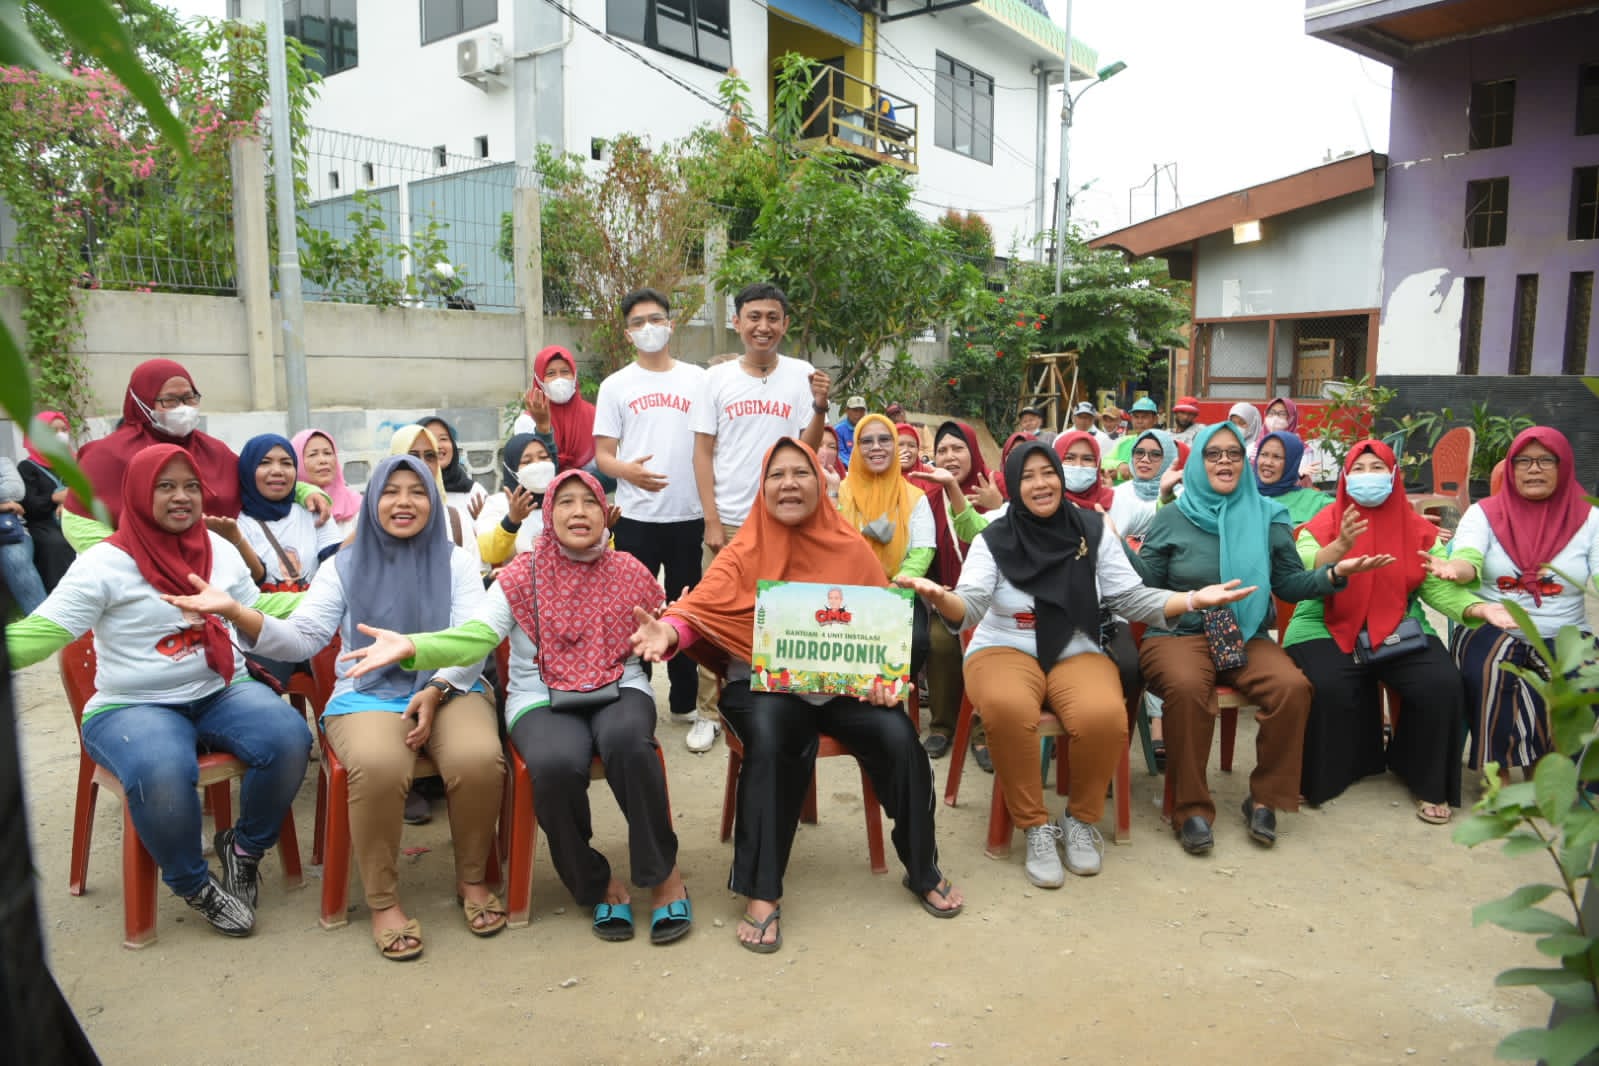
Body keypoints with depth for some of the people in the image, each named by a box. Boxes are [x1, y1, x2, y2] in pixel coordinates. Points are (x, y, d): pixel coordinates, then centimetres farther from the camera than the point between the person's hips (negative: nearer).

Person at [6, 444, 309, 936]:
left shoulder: (219, 549, 9)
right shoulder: (104, 562, -7)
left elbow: (257, 607, 20)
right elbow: (41, 632, -15)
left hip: (222, 693, 4)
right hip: (133, 707, -4)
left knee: (289, 738, -26)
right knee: (162, 773, -37)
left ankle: (244, 847, 3)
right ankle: (195, 885, -6)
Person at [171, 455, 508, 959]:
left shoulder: (456, 562, 10)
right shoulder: (344, 567, 11)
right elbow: (300, 640, 1)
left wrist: (436, 690, -17)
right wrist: (236, 611, -16)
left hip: (450, 690, 1)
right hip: (368, 695, 0)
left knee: (479, 759, -32)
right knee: (377, 767, -35)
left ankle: (472, 879, -5)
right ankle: (382, 901, -13)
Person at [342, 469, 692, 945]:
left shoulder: (629, 571, 6)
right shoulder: (522, 576, 0)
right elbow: (476, 635, -14)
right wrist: (412, 646, -32)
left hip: (619, 691, 1)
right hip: (542, 699, 0)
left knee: (627, 741, -36)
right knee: (556, 763, -34)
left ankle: (663, 874, -14)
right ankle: (596, 884, -5)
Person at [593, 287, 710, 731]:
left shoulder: (697, 379, 7)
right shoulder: (616, 385, 5)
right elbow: (603, 454, 2)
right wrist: (629, 471, -20)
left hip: (688, 515, 1)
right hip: (636, 517, -1)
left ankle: (684, 700, 22)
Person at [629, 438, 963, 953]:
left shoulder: (850, 548, 4)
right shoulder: (743, 553, 0)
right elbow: (701, 606, -14)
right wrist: (667, 629, -37)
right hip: (762, 683, -2)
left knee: (898, 736, -23)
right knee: (771, 735, -35)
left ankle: (923, 870, 3)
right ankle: (762, 892, -21)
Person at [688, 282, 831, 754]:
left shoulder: (801, 375, 0)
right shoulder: (717, 377, 1)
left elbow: (808, 450, -2)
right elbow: (703, 453, 2)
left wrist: (820, 410, -20)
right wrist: (712, 520, -4)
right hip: (727, 520, 0)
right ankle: (708, 713, 18)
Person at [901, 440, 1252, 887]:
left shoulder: (1093, 531, 4)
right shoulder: (993, 539, -1)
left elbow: (1132, 598, 2)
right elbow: (969, 607, -13)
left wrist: (1194, 599, -12)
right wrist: (939, 597, -36)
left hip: (1077, 653, 2)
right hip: (1005, 650, -1)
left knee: (1105, 716, -31)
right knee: (1008, 709, -37)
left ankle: (1081, 819, -4)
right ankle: (1037, 826, -15)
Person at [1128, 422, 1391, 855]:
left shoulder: (1266, 516, 11)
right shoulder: (1171, 518, 6)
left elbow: (1290, 585, 9)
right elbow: (1146, 585, 1)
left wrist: (1336, 572, -7)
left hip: (1247, 638, 2)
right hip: (1178, 634, -2)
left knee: (1292, 686, -28)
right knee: (1187, 688, -36)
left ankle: (1266, 798, -7)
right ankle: (1191, 808, -19)